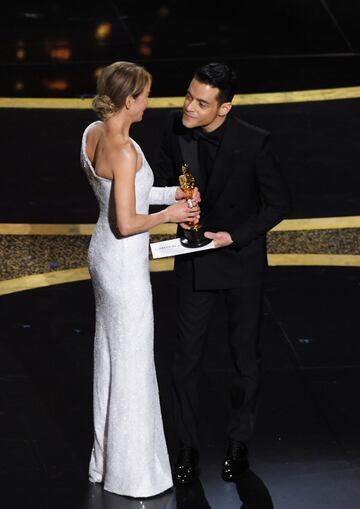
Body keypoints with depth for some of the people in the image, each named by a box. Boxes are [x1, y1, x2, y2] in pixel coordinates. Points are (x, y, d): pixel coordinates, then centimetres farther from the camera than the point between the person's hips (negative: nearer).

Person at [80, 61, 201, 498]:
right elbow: (127, 224, -25)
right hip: (125, 264, -9)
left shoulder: (92, 133, 1)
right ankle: (131, 472, 15)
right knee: (132, 362, 3)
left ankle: (107, 456, 33)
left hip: (102, 252, 9)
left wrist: (170, 194, 11)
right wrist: (168, 214, -9)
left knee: (110, 353, 20)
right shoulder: (124, 151, -27)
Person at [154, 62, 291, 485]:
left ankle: (239, 441, 33)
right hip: (194, 260, 2)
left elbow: (278, 203, -12)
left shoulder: (254, 143, -23)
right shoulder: (175, 128, -13)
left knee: (244, 357, 13)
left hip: (241, 259, -2)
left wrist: (235, 236, -21)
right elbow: (163, 180, 3)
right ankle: (187, 447, 22)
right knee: (186, 357, 7)